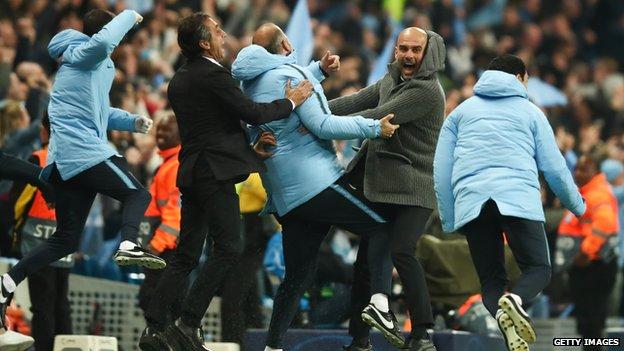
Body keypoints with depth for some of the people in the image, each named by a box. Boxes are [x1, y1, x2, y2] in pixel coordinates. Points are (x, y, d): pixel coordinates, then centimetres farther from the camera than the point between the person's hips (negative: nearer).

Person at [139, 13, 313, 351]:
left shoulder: (180, 80, 17)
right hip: (215, 171, -9)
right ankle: (188, 322, -15)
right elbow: (253, 112, -12)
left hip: (191, 171, 9)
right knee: (228, 248, -8)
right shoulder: (213, 76, -11)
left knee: (185, 255, 9)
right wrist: (292, 101, 3)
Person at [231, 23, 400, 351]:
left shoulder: (251, 82, 16)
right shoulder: (289, 73, -8)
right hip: (314, 181, -8)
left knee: (298, 275, 11)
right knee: (382, 228, -3)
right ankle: (380, 298, -23)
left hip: (283, 196, 8)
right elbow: (321, 125, -14)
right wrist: (374, 127, -11)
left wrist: (318, 70, 33)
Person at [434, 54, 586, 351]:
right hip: (519, 199, -2)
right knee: (538, 269, 5)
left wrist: (449, 221, 17)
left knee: (491, 279, 8)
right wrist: (577, 205, 29)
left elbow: (441, 170, 15)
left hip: (471, 201, 2)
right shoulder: (530, 112, 18)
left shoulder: (461, 112, 24)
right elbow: (555, 168, 15)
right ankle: (516, 301, -29)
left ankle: (503, 317, -25)